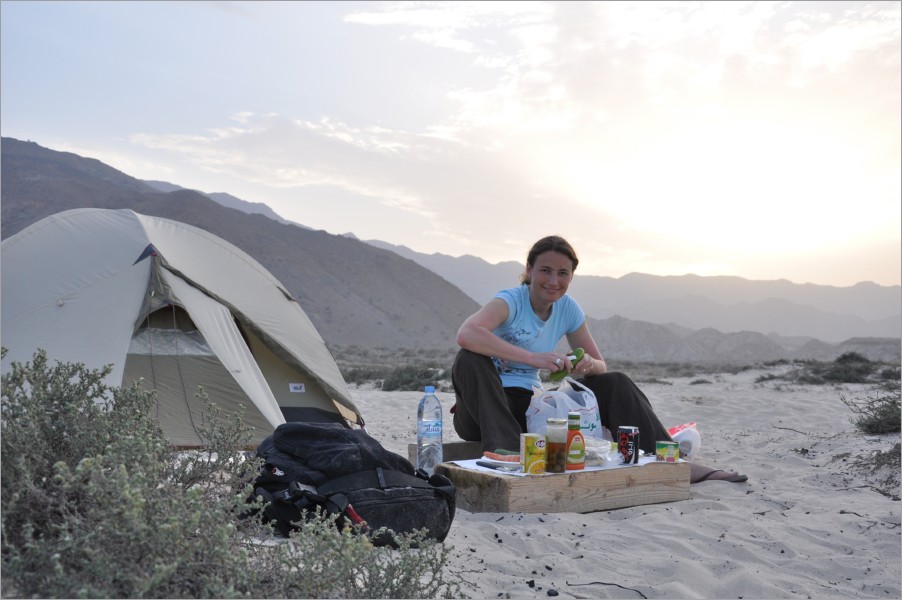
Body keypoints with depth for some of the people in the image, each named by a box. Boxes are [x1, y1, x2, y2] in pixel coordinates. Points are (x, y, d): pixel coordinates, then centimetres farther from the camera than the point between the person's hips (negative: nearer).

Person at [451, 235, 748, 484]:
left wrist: (589, 365, -17)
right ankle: (506, 453, -45)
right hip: (485, 409, -5)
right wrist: (534, 357, -44)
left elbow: (601, 367, 9)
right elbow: (466, 333, -38)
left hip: (530, 407, 5)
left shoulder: (568, 310, 3)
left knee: (615, 384, -8)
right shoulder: (510, 301, -16)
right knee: (471, 360, -37)